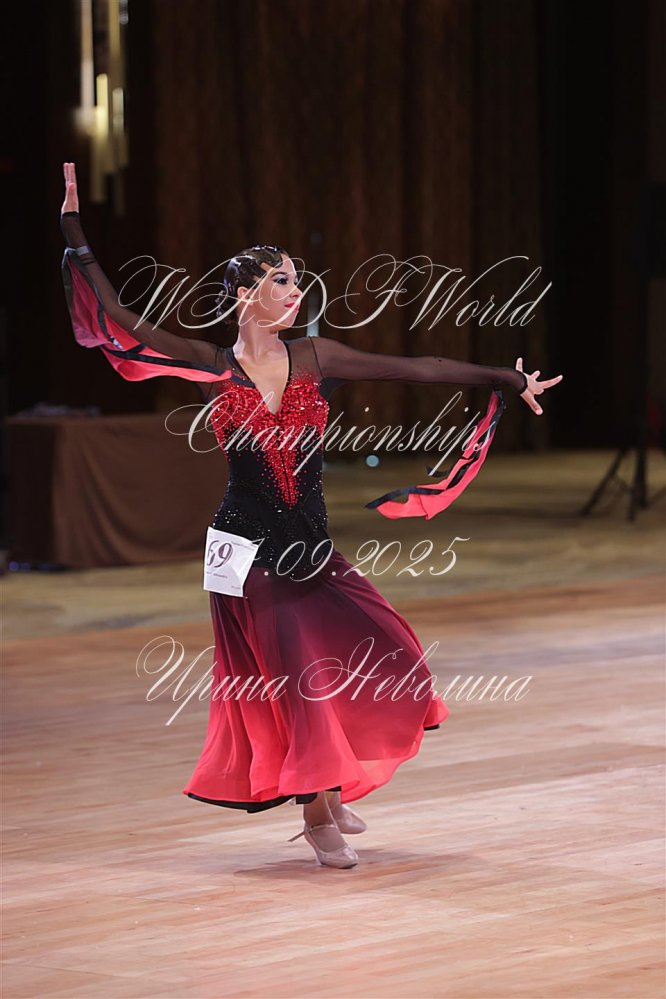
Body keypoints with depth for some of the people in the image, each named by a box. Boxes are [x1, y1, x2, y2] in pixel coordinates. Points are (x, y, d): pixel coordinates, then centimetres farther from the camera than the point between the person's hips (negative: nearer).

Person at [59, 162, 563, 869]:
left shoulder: (315, 359, 3)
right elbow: (119, 322, -6)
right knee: (297, 666, -4)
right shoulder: (211, 368, -4)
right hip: (248, 546, -3)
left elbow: (416, 369, 4)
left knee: (376, 655, -4)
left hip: (309, 541, 3)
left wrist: (505, 379, 5)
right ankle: (319, 815, 12)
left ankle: (330, 789, 18)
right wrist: (74, 230, -8)